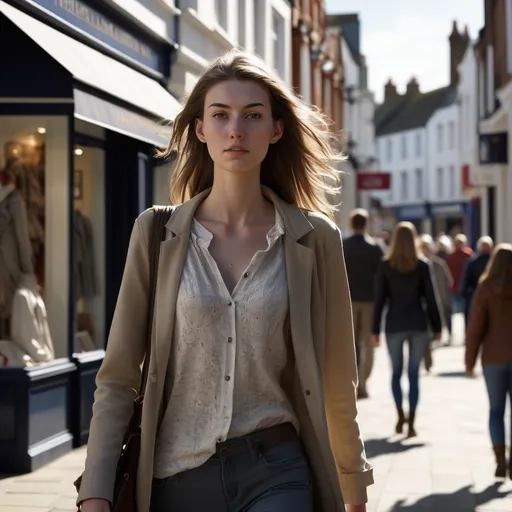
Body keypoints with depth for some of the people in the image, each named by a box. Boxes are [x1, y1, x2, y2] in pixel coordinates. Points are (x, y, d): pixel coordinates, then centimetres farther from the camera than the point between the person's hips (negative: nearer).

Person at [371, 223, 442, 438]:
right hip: (418, 324, 0)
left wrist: (375, 330, 1)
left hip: (394, 325, 0)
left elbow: (379, 300, -3)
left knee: (396, 372, 15)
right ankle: (411, 423, 0)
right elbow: (430, 298, 0)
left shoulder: (385, 266, -2)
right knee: (414, 374, 3)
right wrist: (436, 327, 7)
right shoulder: (422, 265, -2)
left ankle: (401, 415, 6)